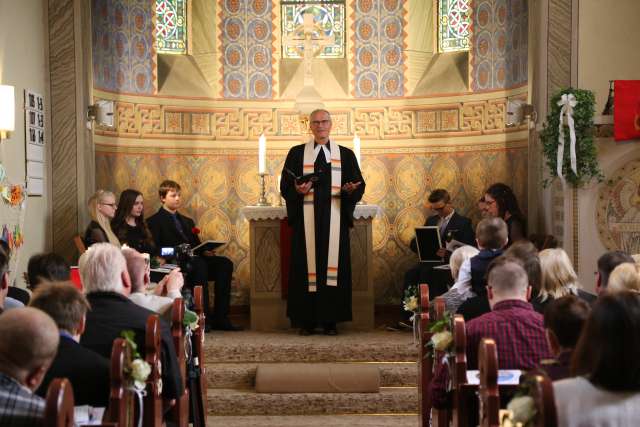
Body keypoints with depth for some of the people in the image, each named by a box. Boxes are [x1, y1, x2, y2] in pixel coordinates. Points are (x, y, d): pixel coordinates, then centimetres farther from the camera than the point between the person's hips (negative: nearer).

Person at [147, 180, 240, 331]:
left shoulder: (187, 221, 33)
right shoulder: (154, 221, 10)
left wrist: (205, 251, 1)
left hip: (193, 259, 6)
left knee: (225, 263, -21)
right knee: (199, 264, -37)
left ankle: (220, 318, -26)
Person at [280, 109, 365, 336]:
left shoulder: (345, 155, 11)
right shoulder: (296, 153, 10)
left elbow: (359, 185, 9)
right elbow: (285, 186, 6)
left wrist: (351, 189, -13)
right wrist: (298, 190, -14)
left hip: (335, 220, 1)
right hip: (306, 220, 0)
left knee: (334, 265, -1)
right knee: (306, 266, -3)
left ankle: (331, 321, 4)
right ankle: (306, 321, 3)